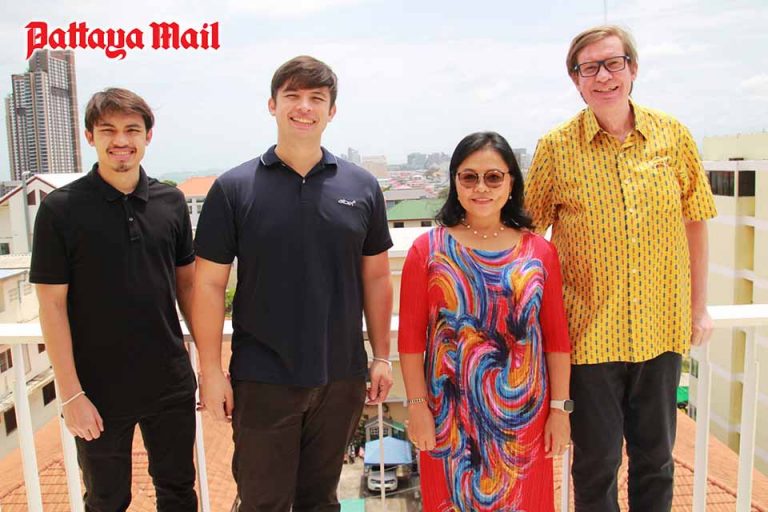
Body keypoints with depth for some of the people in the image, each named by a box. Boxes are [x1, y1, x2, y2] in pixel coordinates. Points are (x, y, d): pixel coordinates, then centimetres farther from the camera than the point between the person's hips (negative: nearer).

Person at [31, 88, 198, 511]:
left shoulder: (171, 202, 0)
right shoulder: (60, 209, -9)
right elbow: (52, 305, -8)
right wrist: (71, 394, -11)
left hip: (171, 384, 3)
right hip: (99, 392, -2)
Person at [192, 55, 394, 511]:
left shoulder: (362, 187, 1)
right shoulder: (234, 188, -5)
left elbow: (376, 278, 5)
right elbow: (210, 284, -3)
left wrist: (382, 356, 5)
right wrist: (211, 370, -5)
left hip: (341, 377, 2)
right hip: (261, 380, -1)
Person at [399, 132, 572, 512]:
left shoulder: (539, 252, 1)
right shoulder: (428, 249, -4)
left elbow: (556, 338, 2)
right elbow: (411, 337, -4)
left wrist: (560, 407, 1)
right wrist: (417, 406, -6)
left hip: (523, 416, 2)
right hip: (450, 417, -1)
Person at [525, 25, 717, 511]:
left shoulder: (674, 135, 0)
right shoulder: (556, 147, -7)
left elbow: (695, 223, 8)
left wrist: (700, 306, 9)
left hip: (662, 329, 3)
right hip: (590, 333, -2)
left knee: (655, 456, 19)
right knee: (597, 462, 11)